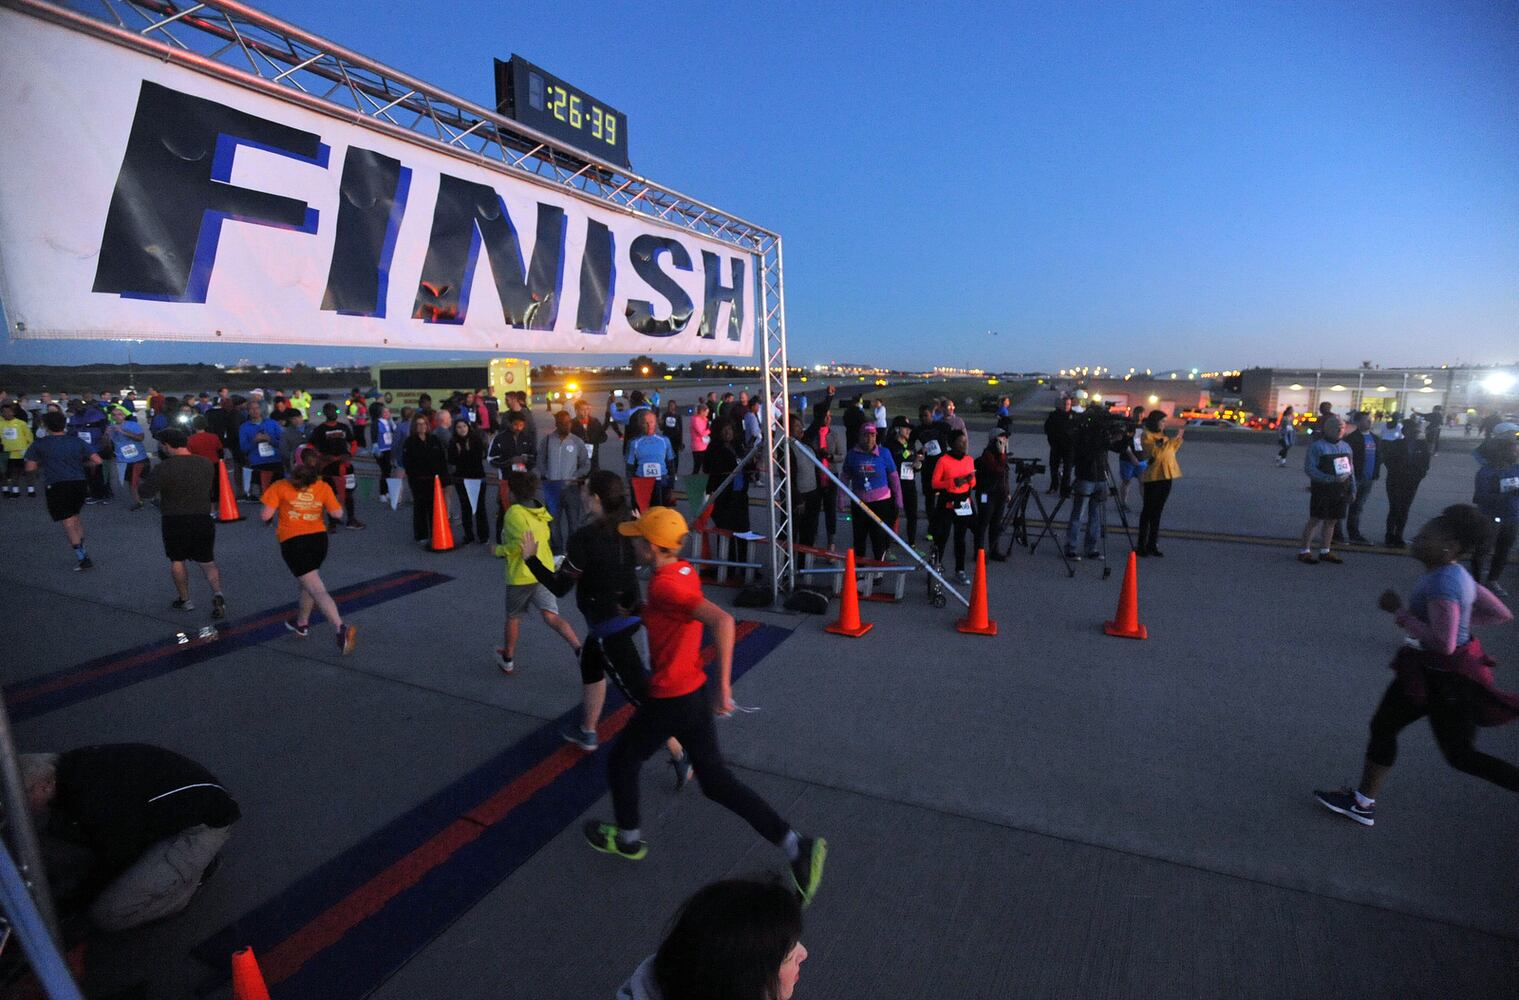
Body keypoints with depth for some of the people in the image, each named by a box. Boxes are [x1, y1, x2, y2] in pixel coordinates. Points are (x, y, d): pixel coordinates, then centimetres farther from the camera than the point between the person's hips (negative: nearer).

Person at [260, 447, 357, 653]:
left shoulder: (280, 487, -8)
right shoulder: (324, 488, -2)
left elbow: (265, 515, -9)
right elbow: (337, 513, -3)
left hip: (293, 542, -4)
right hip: (319, 538, 4)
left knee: (316, 589, -11)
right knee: (307, 583, 27)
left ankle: (341, 628, -28)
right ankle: (302, 623, 45)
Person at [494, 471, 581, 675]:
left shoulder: (514, 513, -14)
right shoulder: (541, 511, 9)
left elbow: (522, 542, -26)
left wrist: (499, 550, -11)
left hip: (521, 575, -5)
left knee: (513, 618, 15)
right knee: (551, 616, 0)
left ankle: (508, 660, 33)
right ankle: (579, 650, -18)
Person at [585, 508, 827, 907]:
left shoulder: (665, 585, -25)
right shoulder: (684, 570, 2)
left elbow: (722, 621, -37)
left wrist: (723, 684, -33)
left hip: (670, 701, -8)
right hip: (695, 691, 8)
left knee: (622, 761, 19)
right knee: (716, 781, 13)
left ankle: (628, 840, 43)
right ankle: (797, 847, 10)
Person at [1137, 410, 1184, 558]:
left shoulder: (1161, 435, 17)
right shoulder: (1147, 435, -7)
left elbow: (1171, 450, 21)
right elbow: (1157, 451, -21)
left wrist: (1179, 438, 11)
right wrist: (1174, 438, -19)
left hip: (1166, 476, 7)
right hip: (1153, 477, -7)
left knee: (1157, 511, 8)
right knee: (1148, 511, -4)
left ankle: (1152, 544, 13)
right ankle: (1141, 544, 0)